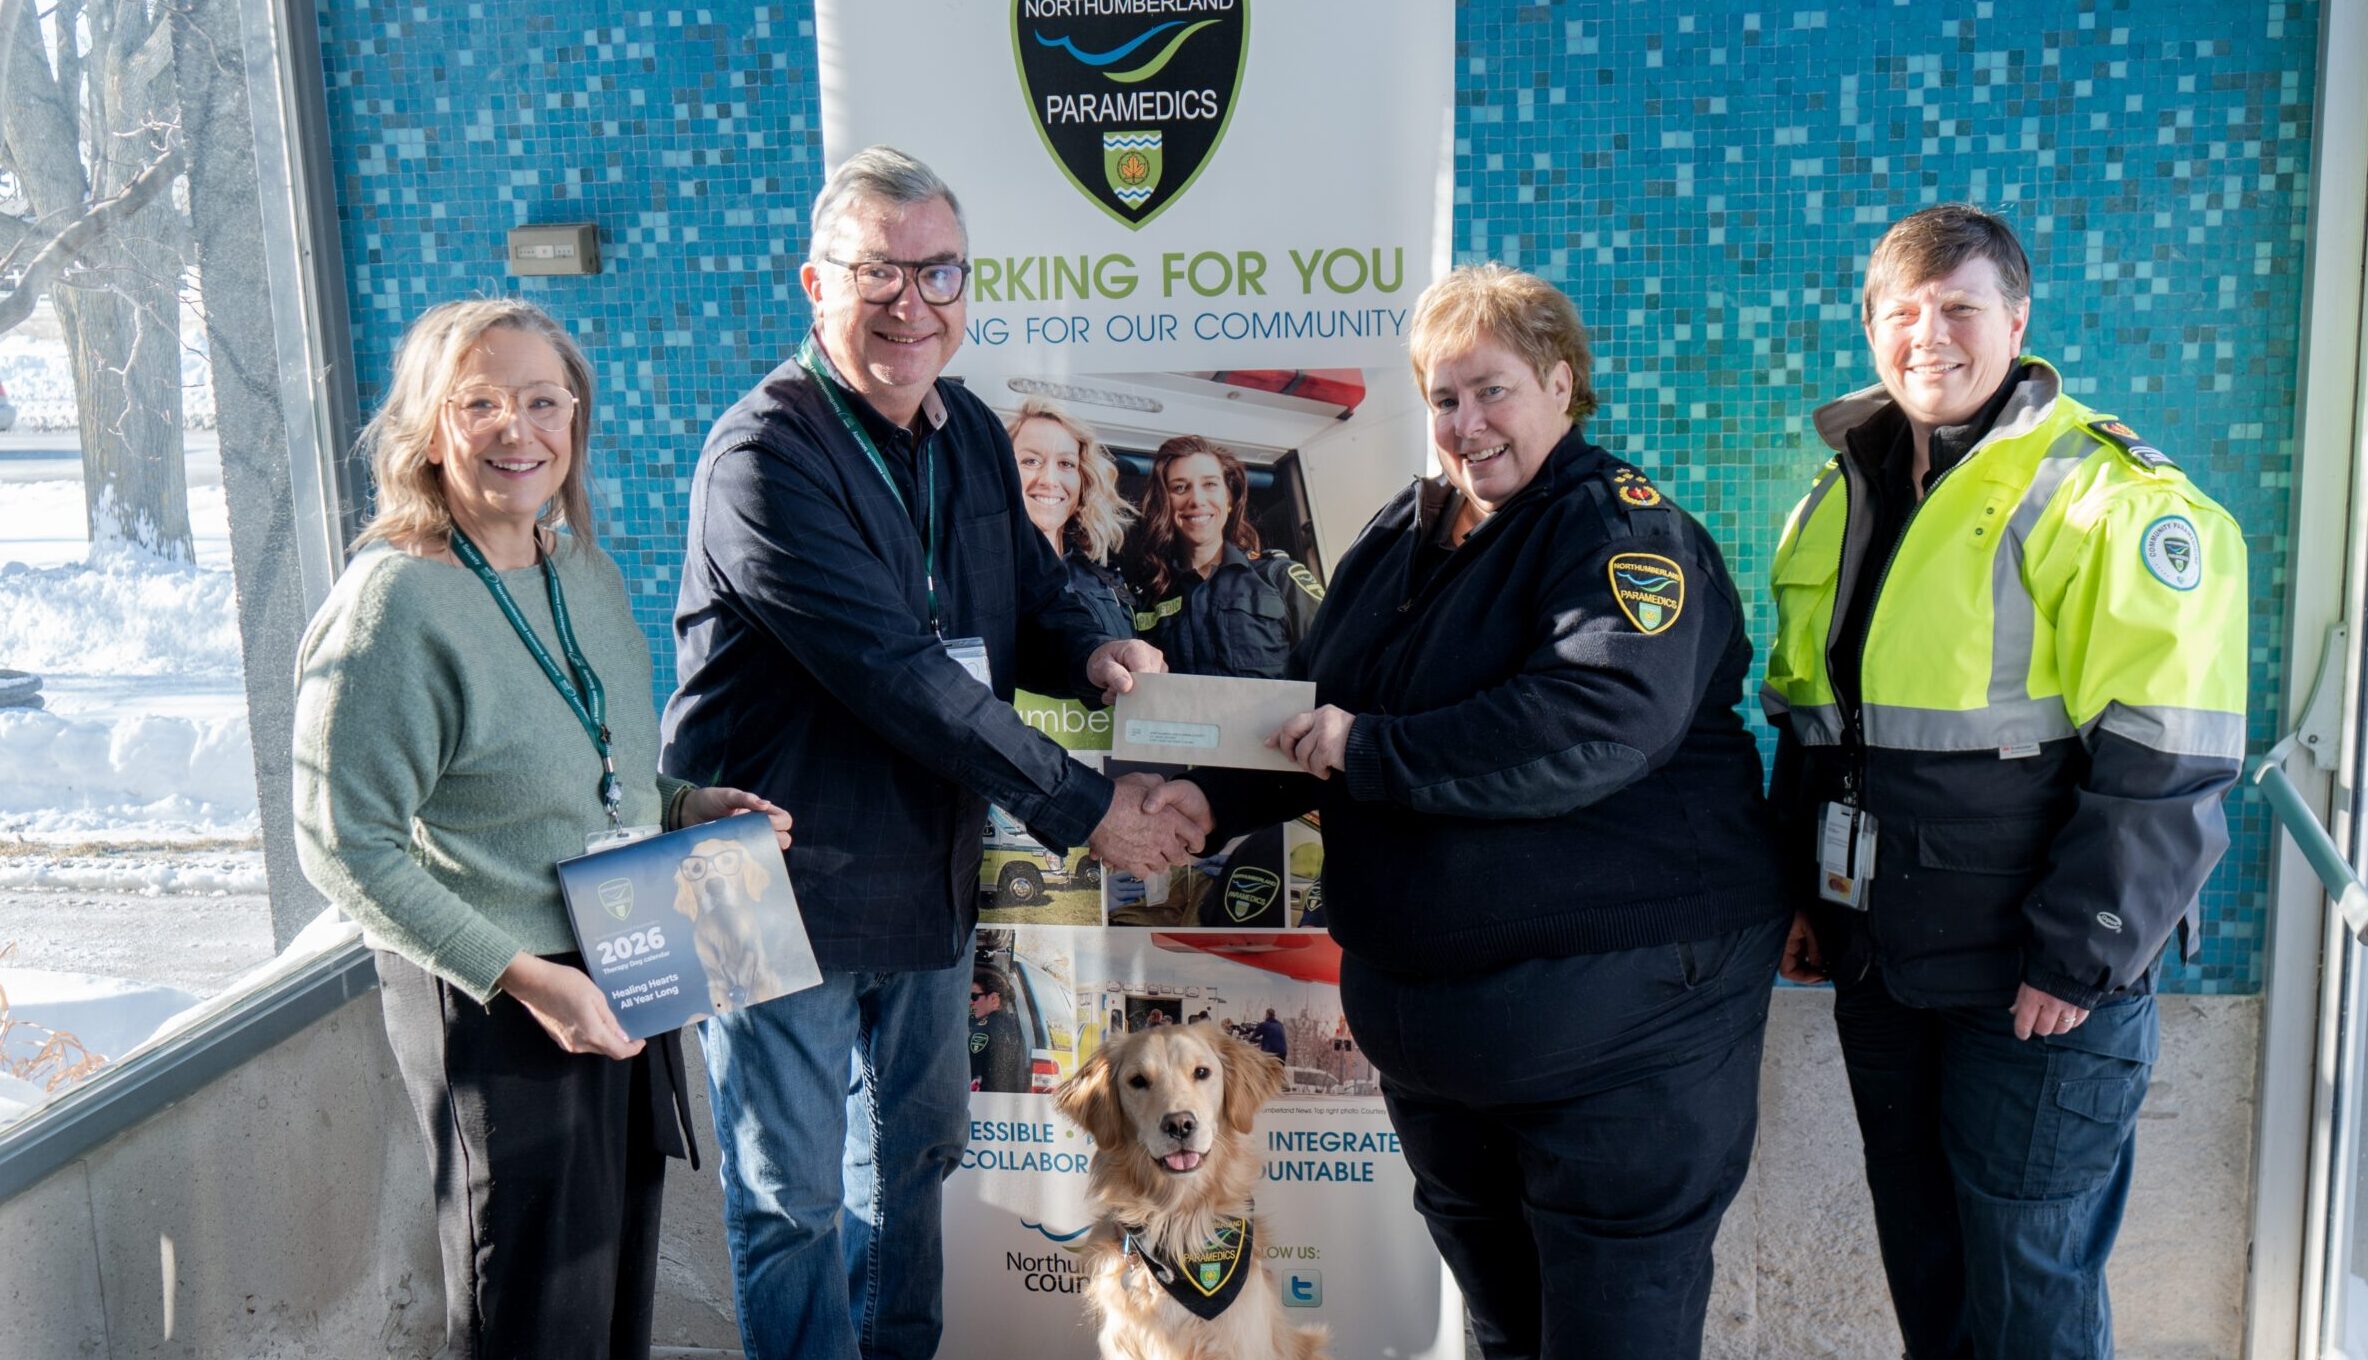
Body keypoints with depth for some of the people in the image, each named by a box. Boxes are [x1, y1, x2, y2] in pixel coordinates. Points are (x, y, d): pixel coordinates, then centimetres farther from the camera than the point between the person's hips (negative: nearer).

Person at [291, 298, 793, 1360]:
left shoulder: (585, 574, 6)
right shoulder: (395, 602, -18)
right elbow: (343, 846, -19)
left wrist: (692, 806, -1)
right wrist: (521, 976, -23)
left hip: (626, 985, 7)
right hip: (492, 1008, -7)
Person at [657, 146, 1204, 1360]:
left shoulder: (972, 435, 4)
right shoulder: (764, 458, -22)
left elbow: (1032, 597, 15)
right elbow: (896, 672, -28)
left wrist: (1091, 651, -10)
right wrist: (1080, 806, -27)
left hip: (930, 873, 8)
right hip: (786, 884, -7)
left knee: (914, 1151, 24)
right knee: (792, 1196, 9)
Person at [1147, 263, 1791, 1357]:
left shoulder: (1625, 531, -12)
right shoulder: (1400, 537, 12)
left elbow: (1599, 722, -29)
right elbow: (1315, 712, 16)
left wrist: (1368, 750, -27)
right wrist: (1215, 793, -3)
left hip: (1618, 1020, -7)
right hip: (1434, 1016, 8)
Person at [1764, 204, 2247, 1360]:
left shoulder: (2111, 499, -12)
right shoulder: (1838, 501, 11)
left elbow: (2165, 764, -17)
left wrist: (2080, 955, -18)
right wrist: (1802, 894, 15)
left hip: (2037, 983, -6)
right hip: (1880, 963, 7)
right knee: (1921, 1261, 18)